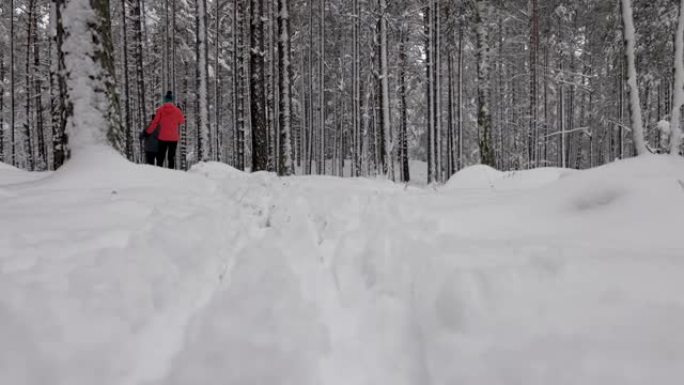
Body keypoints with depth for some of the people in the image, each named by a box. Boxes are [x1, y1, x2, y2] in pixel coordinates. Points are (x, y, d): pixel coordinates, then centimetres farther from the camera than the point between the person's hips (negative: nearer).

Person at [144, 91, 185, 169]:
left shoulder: (160, 110, -4)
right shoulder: (177, 110, -3)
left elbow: (155, 123, -1)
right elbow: (182, 121, 11)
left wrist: (148, 132, 11)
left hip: (163, 137, 0)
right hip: (174, 138, 1)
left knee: (160, 157, 5)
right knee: (171, 157, 5)